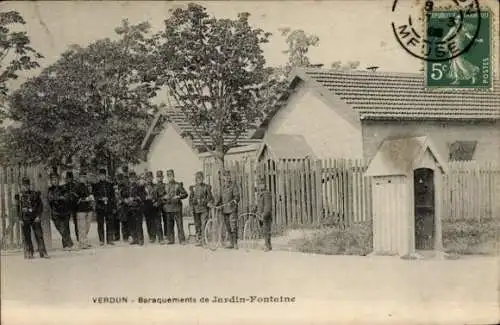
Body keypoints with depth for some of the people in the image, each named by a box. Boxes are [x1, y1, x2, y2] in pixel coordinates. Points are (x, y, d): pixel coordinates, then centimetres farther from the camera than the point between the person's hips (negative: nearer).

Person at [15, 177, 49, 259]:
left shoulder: (35, 194, 3)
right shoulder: (19, 196, 6)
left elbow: (40, 206, 3)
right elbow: (18, 208, 10)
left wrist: (38, 216, -7)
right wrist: (20, 219, 2)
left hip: (35, 219, -1)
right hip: (25, 220, 1)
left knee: (39, 235, -4)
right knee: (27, 237, 3)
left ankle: (43, 253, -2)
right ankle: (28, 253, 9)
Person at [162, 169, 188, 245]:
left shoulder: (178, 185, 3)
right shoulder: (165, 186, 14)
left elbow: (185, 194, 2)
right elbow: (162, 195, 23)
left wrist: (179, 196, -14)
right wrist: (164, 197, 0)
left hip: (177, 207, -4)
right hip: (168, 207, 4)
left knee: (179, 223, -6)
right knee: (169, 224, 6)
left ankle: (182, 240, -3)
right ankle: (170, 239, 14)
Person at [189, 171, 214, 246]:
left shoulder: (206, 187, 4)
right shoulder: (192, 187, 10)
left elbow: (210, 197, 4)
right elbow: (191, 198, 11)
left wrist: (209, 202, -16)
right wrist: (191, 207, 1)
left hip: (204, 208, -3)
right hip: (196, 209, 3)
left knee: (204, 224, -12)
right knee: (197, 225, 6)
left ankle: (204, 240, -12)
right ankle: (198, 240, 14)